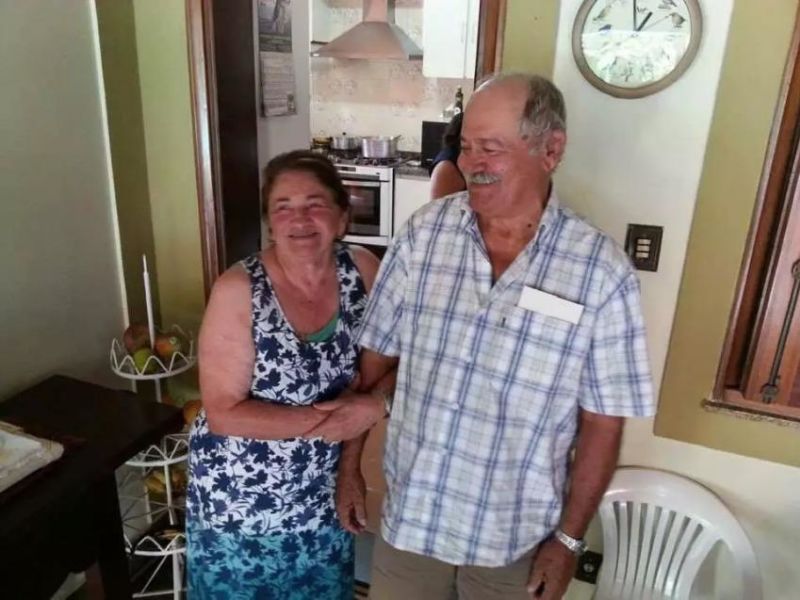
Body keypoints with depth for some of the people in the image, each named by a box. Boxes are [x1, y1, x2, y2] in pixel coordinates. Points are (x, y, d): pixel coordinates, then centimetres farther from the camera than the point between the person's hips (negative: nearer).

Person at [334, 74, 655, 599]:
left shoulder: (602, 272, -16)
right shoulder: (423, 234, -10)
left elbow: (603, 422, -9)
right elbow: (375, 357, -2)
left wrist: (569, 538, -4)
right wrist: (349, 464, 2)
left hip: (517, 533, -1)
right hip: (410, 511, 2)